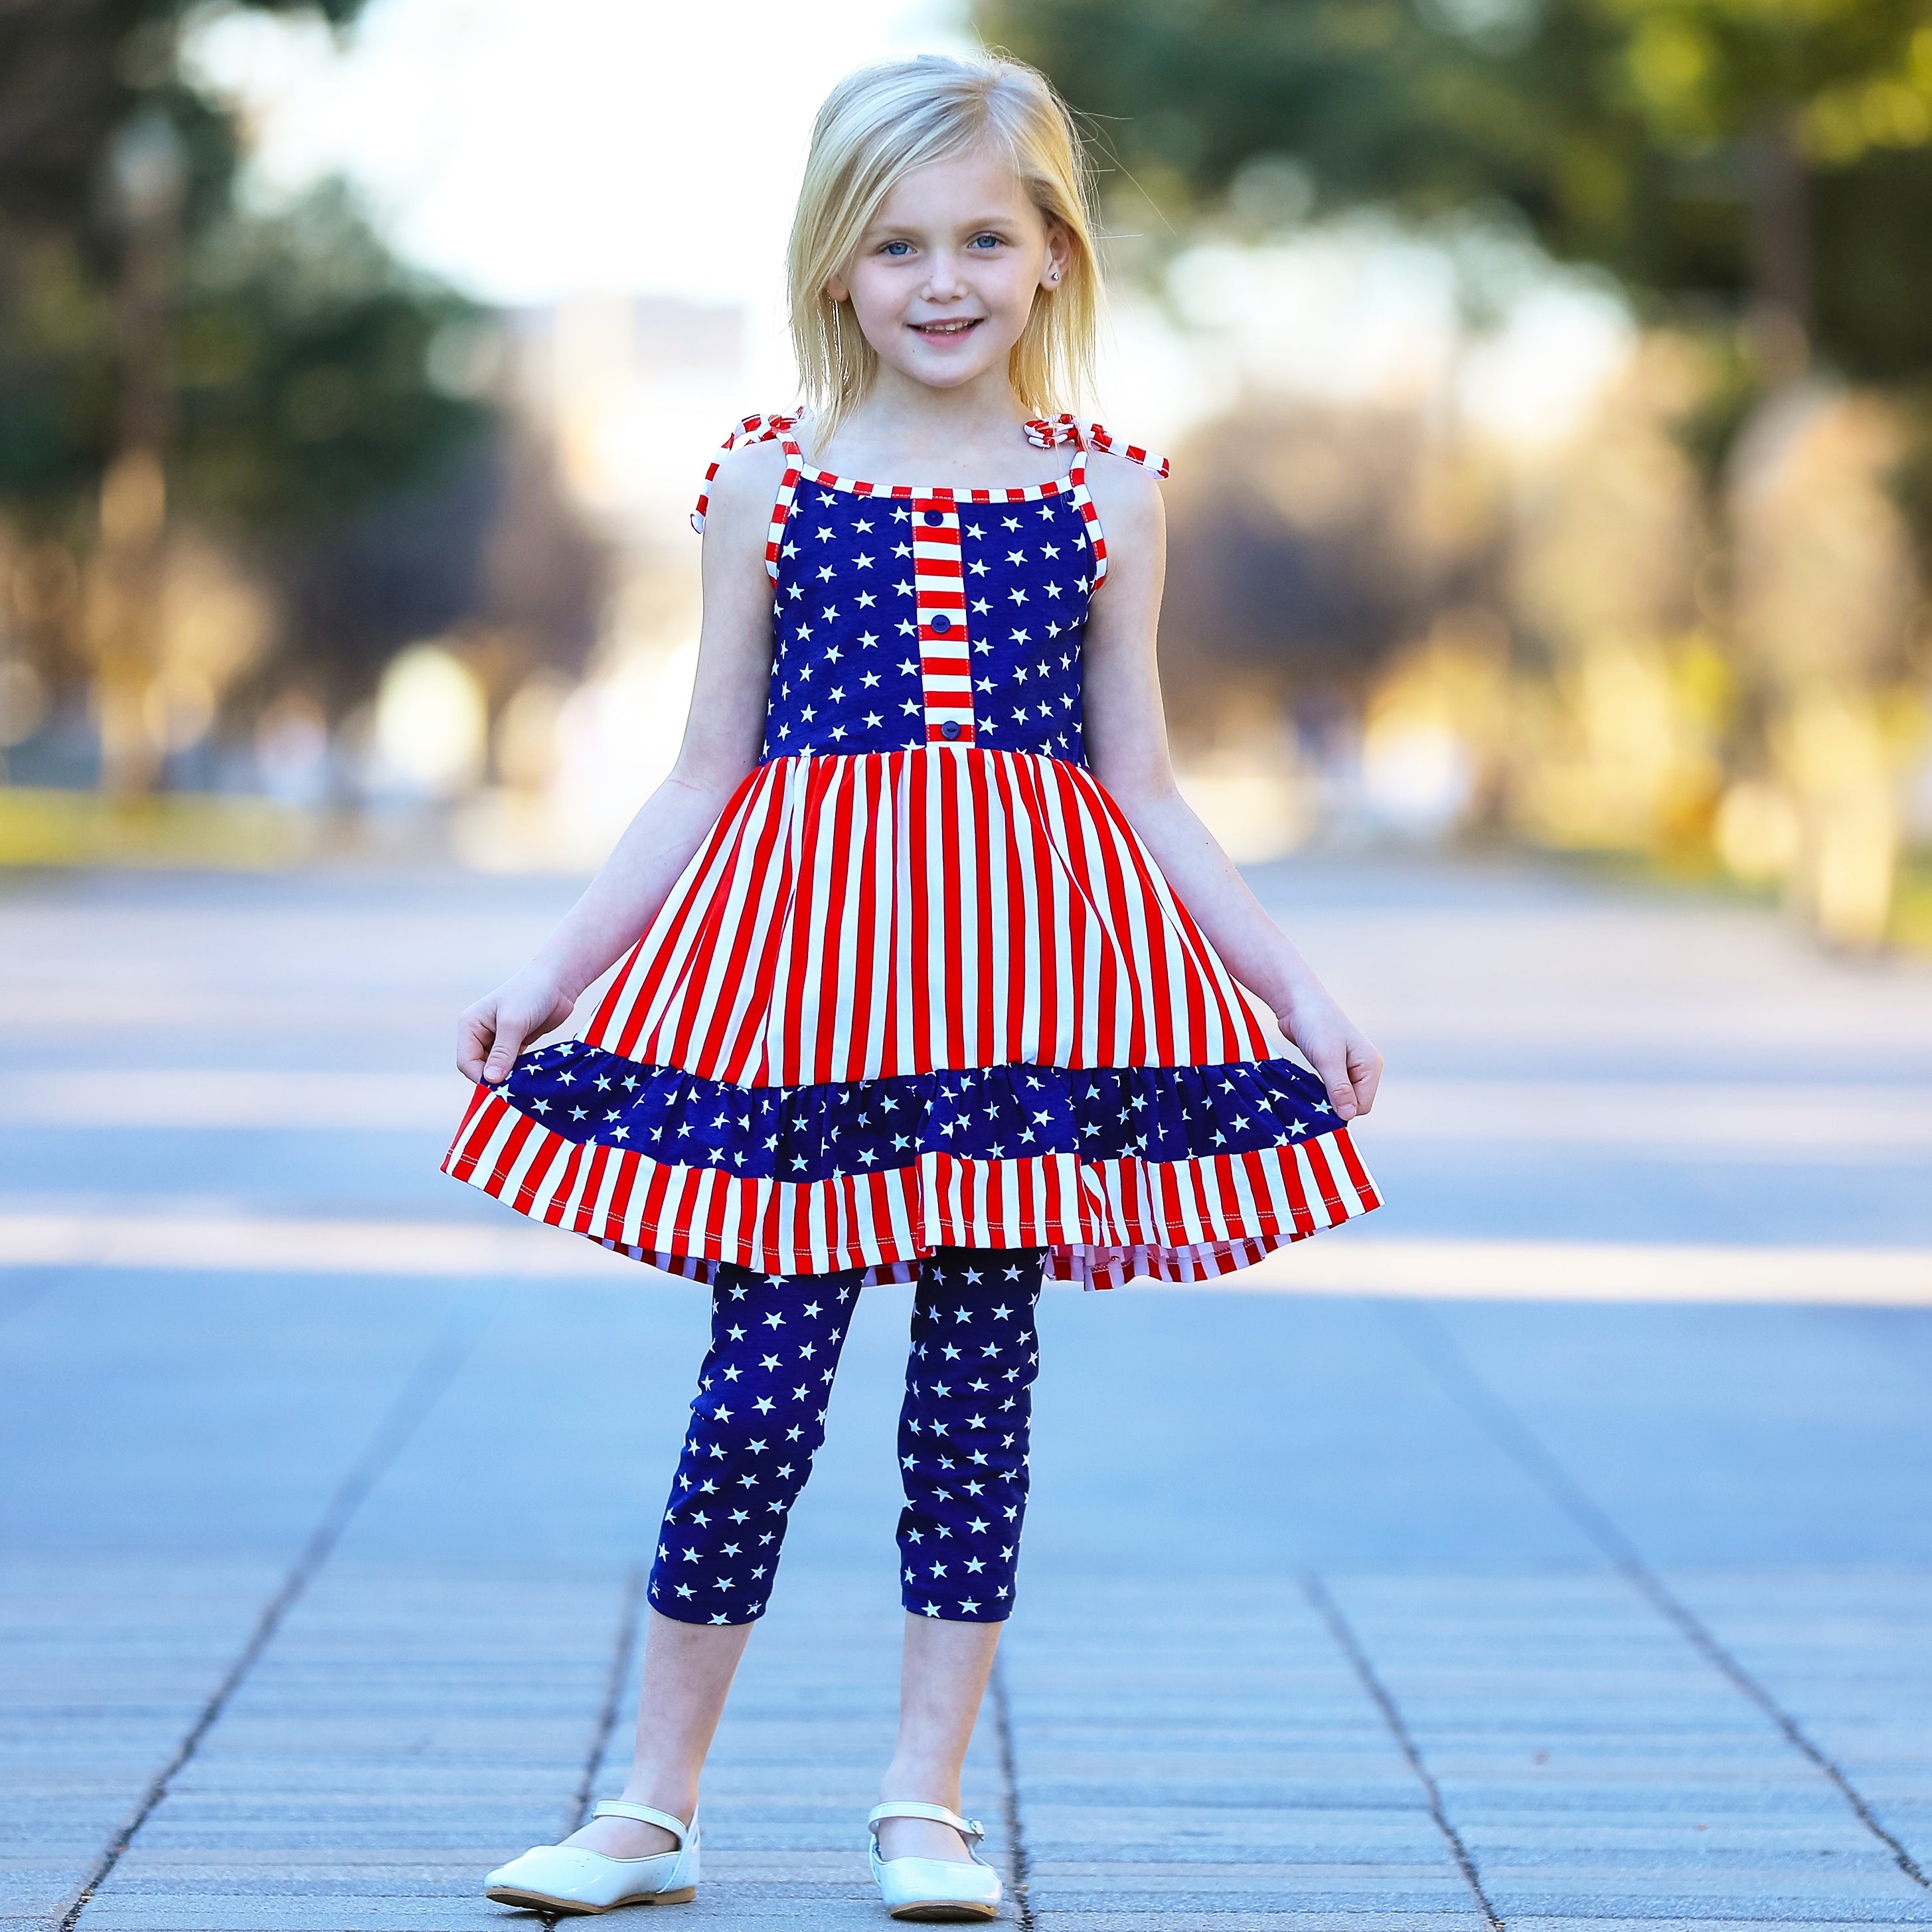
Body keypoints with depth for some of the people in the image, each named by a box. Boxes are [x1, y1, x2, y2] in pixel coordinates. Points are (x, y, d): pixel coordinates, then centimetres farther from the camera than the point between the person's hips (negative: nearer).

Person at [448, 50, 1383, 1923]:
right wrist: (548, 973, 4)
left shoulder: (1103, 489, 8)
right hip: (806, 964, -1)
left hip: (1028, 964, 1)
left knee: (978, 1375, 3)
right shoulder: (768, 480, 5)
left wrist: (1300, 990, 9)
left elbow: (1145, 795, 12)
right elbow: (703, 782, 10)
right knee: (761, 1374, -3)